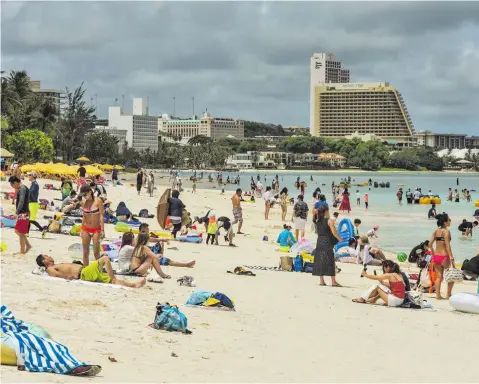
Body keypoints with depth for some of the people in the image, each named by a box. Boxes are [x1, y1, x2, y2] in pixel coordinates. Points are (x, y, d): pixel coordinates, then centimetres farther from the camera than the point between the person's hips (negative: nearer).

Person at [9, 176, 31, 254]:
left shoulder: (22, 189, -16)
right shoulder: (23, 188, 15)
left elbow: (21, 202, -24)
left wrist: (17, 211, -18)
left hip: (23, 214, -10)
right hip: (22, 213, 10)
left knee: (21, 233, -2)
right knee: (17, 231, 17)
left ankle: (22, 251, 6)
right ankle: (28, 245, 19)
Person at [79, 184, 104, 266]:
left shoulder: (98, 201, -9)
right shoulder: (83, 202, 3)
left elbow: (101, 216, -9)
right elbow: (84, 216, 12)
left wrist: (102, 230, -14)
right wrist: (81, 230, 13)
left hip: (96, 229, -4)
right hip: (86, 229, 4)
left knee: (96, 252, -5)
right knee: (85, 252, 7)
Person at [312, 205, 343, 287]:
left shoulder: (317, 221, 5)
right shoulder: (329, 221, -11)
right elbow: (334, 233, -13)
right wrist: (340, 239, 2)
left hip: (319, 242, 5)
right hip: (327, 242, -5)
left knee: (319, 260, 9)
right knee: (330, 261, -1)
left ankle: (321, 280, 11)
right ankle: (333, 281, -1)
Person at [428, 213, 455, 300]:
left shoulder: (436, 231, 8)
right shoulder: (446, 231, -12)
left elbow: (430, 244, 3)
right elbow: (447, 245, -19)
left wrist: (433, 254, 14)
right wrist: (451, 258, -19)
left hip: (436, 256, 6)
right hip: (444, 256, -6)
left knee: (439, 276, 14)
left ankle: (438, 295, 13)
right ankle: (449, 295, 14)